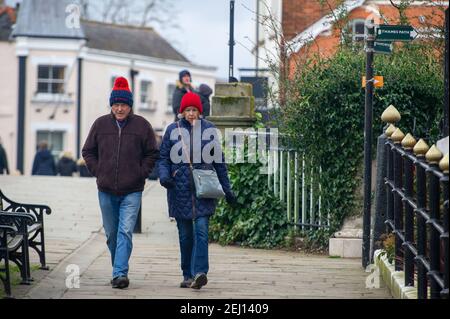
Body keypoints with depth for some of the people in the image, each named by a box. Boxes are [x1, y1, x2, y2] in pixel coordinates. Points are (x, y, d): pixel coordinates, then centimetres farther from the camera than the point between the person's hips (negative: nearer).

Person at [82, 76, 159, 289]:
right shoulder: (100, 124, 4)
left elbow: (152, 153, 7)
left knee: (125, 232, -13)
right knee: (111, 234, 11)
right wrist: (98, 172, 4)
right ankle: (119, 270, 24)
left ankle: (120, 273, -17)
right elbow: (88, 151, 13)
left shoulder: (142, 125, -1)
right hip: (106, 191, 3)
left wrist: (141, 174, -2)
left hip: (132, 191, -3)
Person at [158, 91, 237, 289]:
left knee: (201, 230, -14)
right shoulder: (173, 130, 6)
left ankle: (199, 273, -22)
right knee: (185, 234, 6)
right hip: (180, 190, 1)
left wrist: (227, 189, 11)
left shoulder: (209, 129, 6)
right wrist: (164, 175, -13)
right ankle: (187, 275, 15)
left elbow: (219, 161, 11)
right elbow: (163, 158, 8)